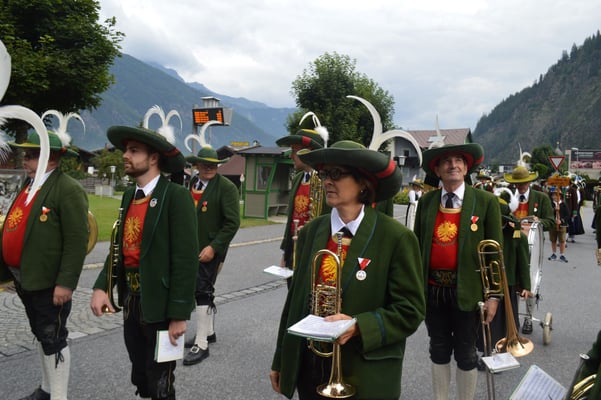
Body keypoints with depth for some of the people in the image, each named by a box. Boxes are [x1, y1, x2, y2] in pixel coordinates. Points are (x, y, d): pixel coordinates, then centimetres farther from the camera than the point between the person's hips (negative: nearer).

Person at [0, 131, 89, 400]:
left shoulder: (68, 190, -16)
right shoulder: (29, 185, 12)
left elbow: (77, 241, -21)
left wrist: (66, 283, -22)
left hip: (48, 281, -9)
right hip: (25, 278, 9)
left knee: (53, 339, 2)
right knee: (40, 335, 20)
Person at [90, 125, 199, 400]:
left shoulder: (176, 196, -17)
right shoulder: (129, 195, 8)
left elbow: (186, 260, -19)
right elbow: (120, 247, 10)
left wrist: (179, 315, -19)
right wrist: (101, 286, -4)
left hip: (160, 304, -7)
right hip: (130, 300, 7)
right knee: (140, 377, 23)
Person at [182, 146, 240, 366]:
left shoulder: (226, 187, -11)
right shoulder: (192, 183, 9)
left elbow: (232, 222, -15)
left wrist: (213, 247, -20)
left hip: (211, 249, -7)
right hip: (192, 247, 7)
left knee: (202, 292, -8)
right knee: (204, 290, 17)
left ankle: (201, 344, 0)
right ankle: (208, 332, 33)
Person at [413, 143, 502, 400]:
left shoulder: (486, 201, -5)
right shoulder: (426, 202, 3)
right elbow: (417, 245, 8)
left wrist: (493, 295, -7)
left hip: (467, 290, -3)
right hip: (432, 289, 3)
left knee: (465, 352, 10)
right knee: (439, 349, 17)